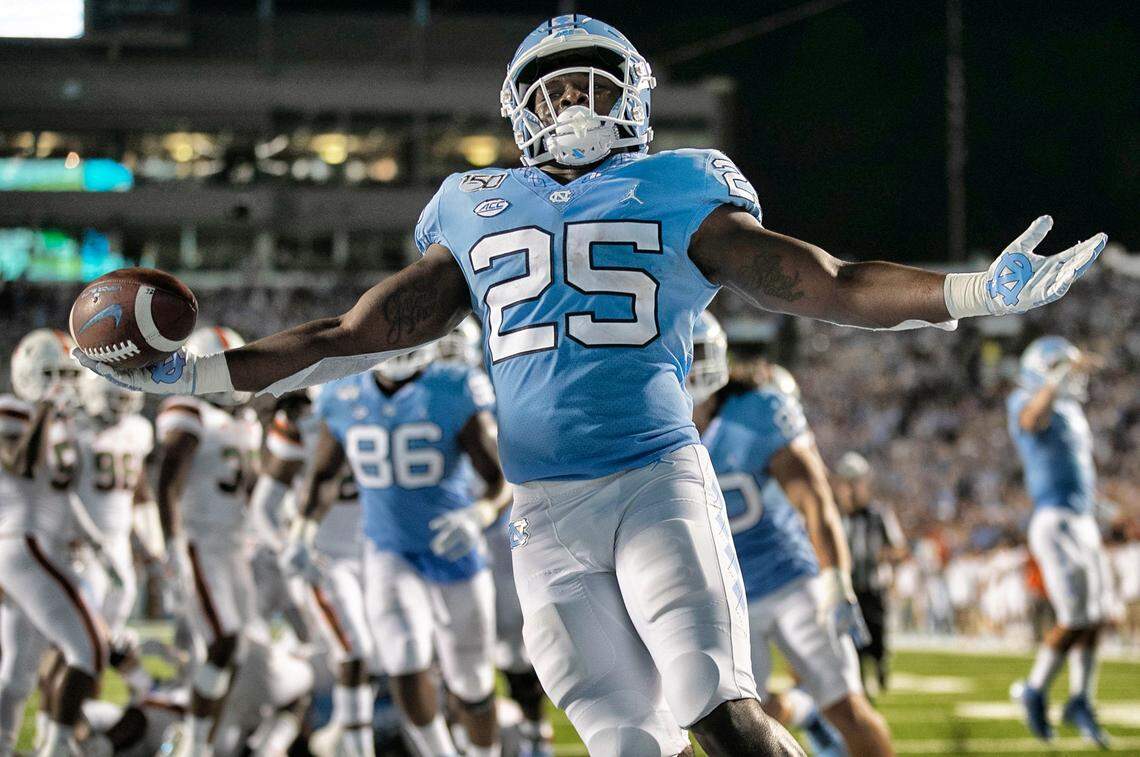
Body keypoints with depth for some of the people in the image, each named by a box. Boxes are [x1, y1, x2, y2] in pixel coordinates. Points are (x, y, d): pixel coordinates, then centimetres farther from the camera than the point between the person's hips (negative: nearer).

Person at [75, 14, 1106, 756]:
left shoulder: (675, 195, 9)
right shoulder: (477, 213, 17)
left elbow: (824, 284, 6)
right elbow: (360, 334, 21)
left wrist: (976, 292, -5)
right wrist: (198, 375, 17)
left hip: (658, 482, -3)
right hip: (544, 507, 3)